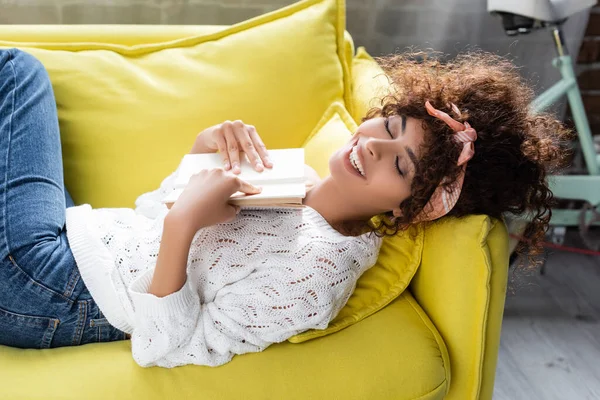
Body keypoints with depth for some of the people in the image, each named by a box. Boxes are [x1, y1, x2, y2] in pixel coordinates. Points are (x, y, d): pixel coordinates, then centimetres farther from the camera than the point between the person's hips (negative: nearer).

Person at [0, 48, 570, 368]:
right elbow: (158, 211, 5)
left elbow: (163, 350, -25)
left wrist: (183, 223, -35)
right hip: (86, 230, 7)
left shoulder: (314, 272, -27)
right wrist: (203, 148, -13)